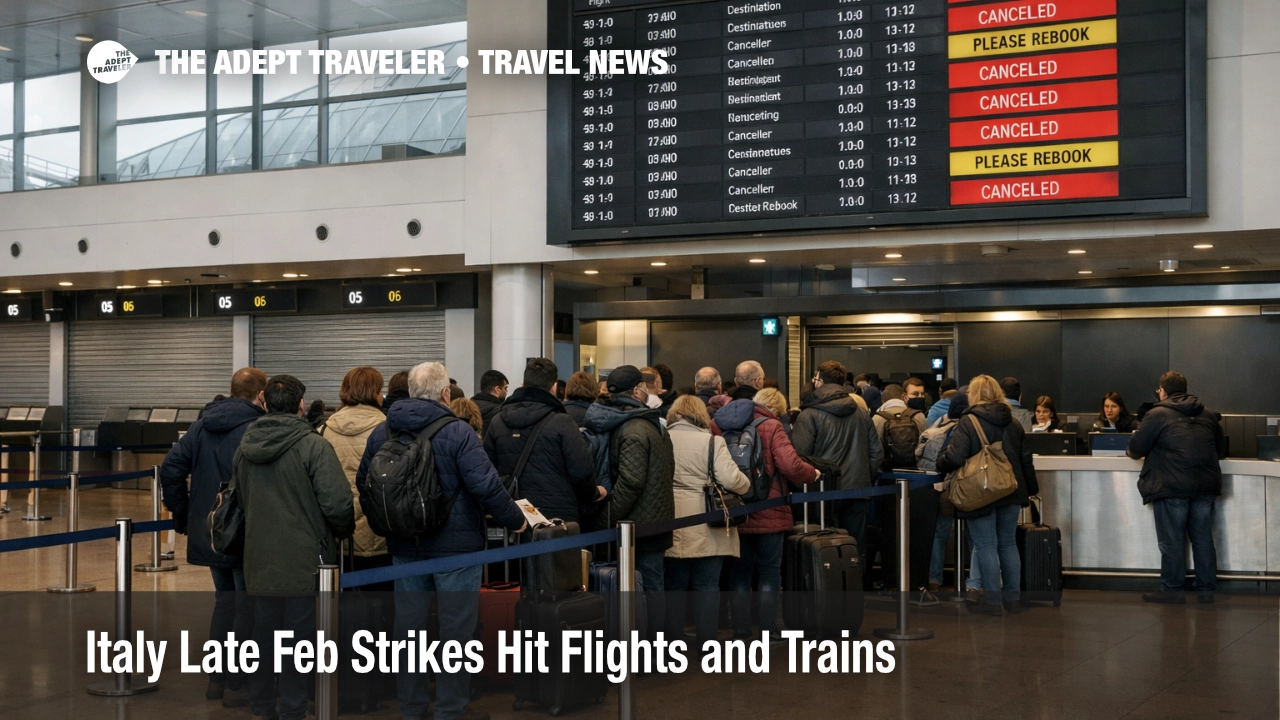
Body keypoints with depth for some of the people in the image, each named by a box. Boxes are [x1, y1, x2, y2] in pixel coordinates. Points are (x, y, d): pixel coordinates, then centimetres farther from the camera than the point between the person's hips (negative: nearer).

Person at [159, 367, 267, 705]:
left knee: (224, 600, 20)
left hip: (209, 532, 7)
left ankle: (216, 678, 25)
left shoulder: (201, 426, 7)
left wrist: (181, 514, 12)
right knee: (246, 606, 4)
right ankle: (237, 685, 8)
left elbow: (171, 469, 5)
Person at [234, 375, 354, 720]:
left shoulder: (245, 445, 6)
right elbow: (338, 503, -19)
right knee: (298, 634, 4)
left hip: (260, 558, 6)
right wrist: (343, 531, 0)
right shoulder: (313, 445, -15)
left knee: (263, 632, 16)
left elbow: (237, 497, 19)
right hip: (304, 558, -6)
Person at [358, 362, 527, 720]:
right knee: (455, 628, 5)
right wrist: (516, 520, -8)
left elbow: (364, 485, 13)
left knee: (408, 625, 13)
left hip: (404, 546, 5)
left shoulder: (382, 432, 3)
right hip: (455, 543, -5)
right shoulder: (457, 432, -16)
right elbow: (486, 486, -21)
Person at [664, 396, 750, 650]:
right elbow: (730, 479, -12)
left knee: (673, 586, 9)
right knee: (707, 587, 8)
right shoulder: (712, 441, -4)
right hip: (708, 529, -1)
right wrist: (746, 485, 8)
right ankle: (706, 646, 10)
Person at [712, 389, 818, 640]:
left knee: (739, 573, 13)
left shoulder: (719, 426, 1)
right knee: (770, 572, 10)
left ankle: (740, 631, 15)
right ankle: (768, 631, 13)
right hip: (768, 514, -3)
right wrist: (812, 474, -2)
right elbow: (791, 466, -20)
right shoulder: (771, 427, -10)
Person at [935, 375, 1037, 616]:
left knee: (986, 546, -1)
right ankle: (1012, 597, 17)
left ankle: (992, 600, 2)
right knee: (1008, 544, 14)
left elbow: (955, 457, -20)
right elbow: (1025, 458, 14)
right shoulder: (1013, 423, 9)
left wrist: (939, 466, 0)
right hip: (1011, 492, 6)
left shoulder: (968, 422, -11)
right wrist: (1031, 487, 25)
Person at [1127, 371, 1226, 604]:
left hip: (1172, 487, -5)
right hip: (1206, 484, 5)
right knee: (1203, 538, 11)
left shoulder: (1158, 414, -3)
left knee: (1172, 541, 1)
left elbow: (1135, 448, -5)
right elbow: (1221, 450, 22)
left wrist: (1147, 452, 17)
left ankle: (1172, 590, 4)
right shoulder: (1207, 415, 15)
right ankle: (1206, 589, 15)